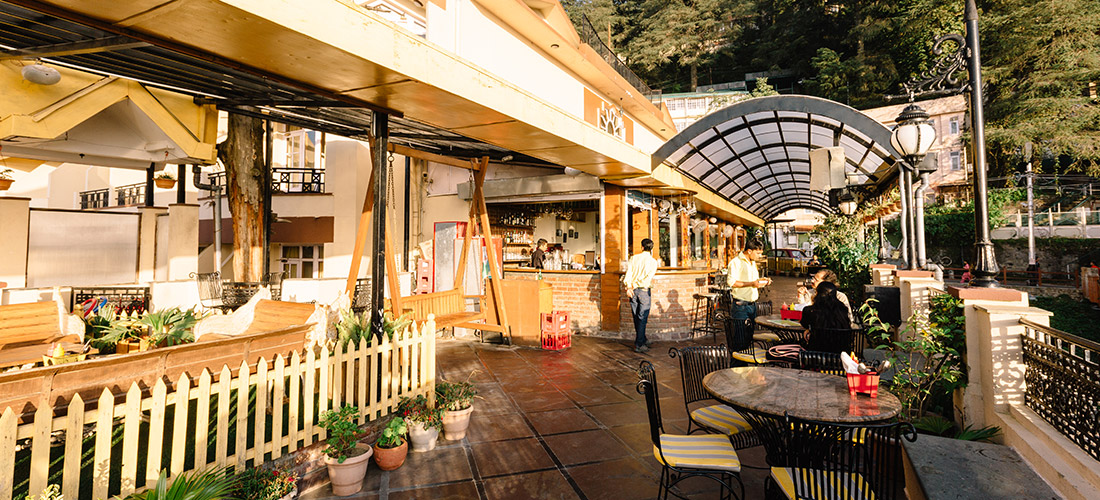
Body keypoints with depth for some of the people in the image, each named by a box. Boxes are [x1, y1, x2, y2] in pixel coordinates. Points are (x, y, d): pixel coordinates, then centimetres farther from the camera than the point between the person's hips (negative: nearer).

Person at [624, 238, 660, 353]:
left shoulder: (634, 258, 6)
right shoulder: (653, 261, -1)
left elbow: (628, 272, -5)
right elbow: (649, 277, -14)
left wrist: (629, 287, -10)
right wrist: (639, 284, -9)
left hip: (633, 290, 4)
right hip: (644, 290, -4)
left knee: (636, 317, 13)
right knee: (642, 318, 0)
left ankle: (643, 340, 28)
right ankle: (639, 345, -2)